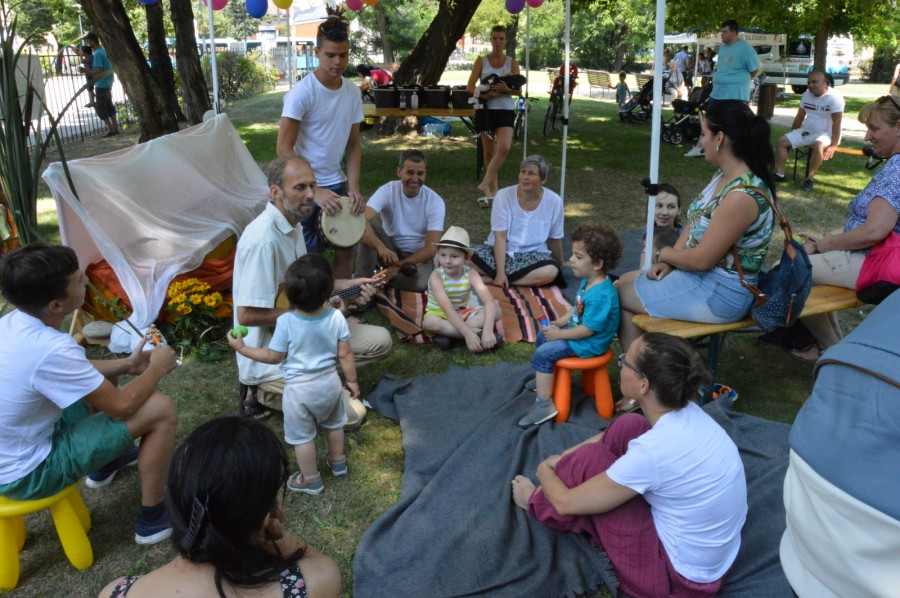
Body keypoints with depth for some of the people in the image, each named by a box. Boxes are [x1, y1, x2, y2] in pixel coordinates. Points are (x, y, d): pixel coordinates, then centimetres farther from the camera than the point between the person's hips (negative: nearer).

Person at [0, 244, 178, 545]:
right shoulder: (49, 349, -33)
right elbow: (122, 406, -21)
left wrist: (127, 364, 8)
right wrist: (157, 368, -4)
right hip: (25, 473, -9)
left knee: (98, 379, 21)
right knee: (161, 410, -13)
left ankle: (105, 463, 40)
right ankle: (152, 519, 3)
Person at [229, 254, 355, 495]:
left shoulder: (286, 322, -25)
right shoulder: (336, 317, -18)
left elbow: (274, 357, -13)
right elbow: (345, 354, -9)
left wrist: (242, 348, -2)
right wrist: (352, 380, 7)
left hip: (299, 389, -3)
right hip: (330, 382, 4)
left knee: (302, 436, 16)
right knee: (334, 424, 29)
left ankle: (311, 480, 32)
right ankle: (338, 462, 49)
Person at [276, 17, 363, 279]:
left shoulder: (352, 93, 2)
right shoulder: (302, 93, -16)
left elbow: (354, 145, 8)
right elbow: (284, 149, -17)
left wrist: (354, 187, -5)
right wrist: (315, 191, -23)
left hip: (336, 183, 6)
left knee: (346, 249, 10)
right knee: (308, 257, 2)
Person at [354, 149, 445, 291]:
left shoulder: (435, 202, -14)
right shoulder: (387, 191, -15)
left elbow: (431, 248, -18)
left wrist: (397, 266, -28)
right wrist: (381, 247, -50)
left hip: (418, 256, -1)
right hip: (390, 250, 1)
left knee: (421, 281, -36)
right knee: (367, 224, -26)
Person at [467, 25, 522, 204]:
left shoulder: (512, 62, 5)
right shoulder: (481, 61, 4)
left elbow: (518, 90, 2)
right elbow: (470, 87, 0)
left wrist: (506, 89, -19)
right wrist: (484, 95, -18)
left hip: (506, 110, 0)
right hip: (486, 109, 0)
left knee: (504, 148, -20)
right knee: (489, 151, 6)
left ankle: (485, 184, -13)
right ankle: (493, 187, 21)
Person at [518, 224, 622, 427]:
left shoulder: (601, 295, -33)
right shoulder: (588, 282, -1)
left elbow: (588, 329, -29)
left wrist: (559, 334, -18)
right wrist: (559, 322, 3)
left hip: (590, 343, -11)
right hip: (577, 329, 11)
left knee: (542, 354, -17)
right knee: (542, 335, 23)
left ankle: (544, 405, -10)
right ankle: (544, 378, 44)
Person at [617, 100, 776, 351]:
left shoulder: (742, 196, -29)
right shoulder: (723, 176, 2)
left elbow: (701, 259, -25)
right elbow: (695, 223, 10)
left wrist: (663, 254, -7)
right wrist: (668, 261, -4)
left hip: (721, 294, -10)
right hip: (702, 276, 10)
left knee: (620, 293, -1)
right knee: (626, 280, 13)